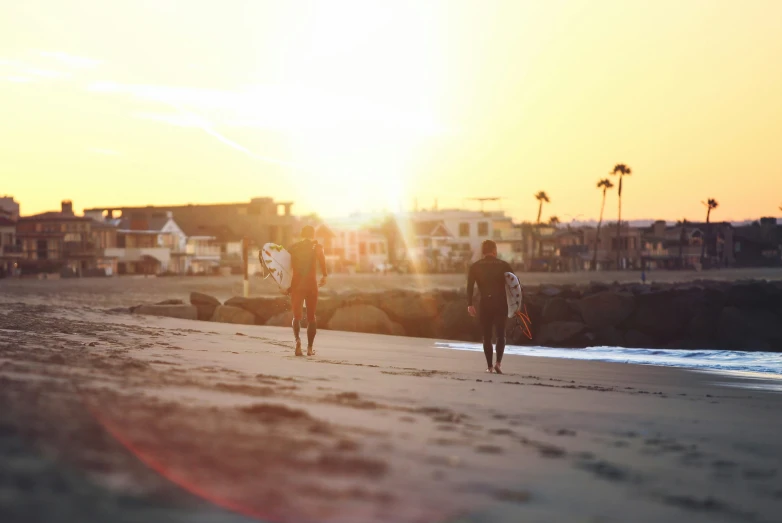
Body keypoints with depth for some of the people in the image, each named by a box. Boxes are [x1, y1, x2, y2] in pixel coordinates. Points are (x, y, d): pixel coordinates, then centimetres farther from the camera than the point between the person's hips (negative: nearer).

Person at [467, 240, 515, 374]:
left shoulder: (475, 266, 6)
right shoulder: (504, 265, 5)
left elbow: (470, 287, -6)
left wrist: (470, 305, -8)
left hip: (485, 304, 0)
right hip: (501, 304, 0)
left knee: (487, 336, 10)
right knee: (500, 334, 7)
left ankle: (490, 366, 7)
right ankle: (498, 362, -12)